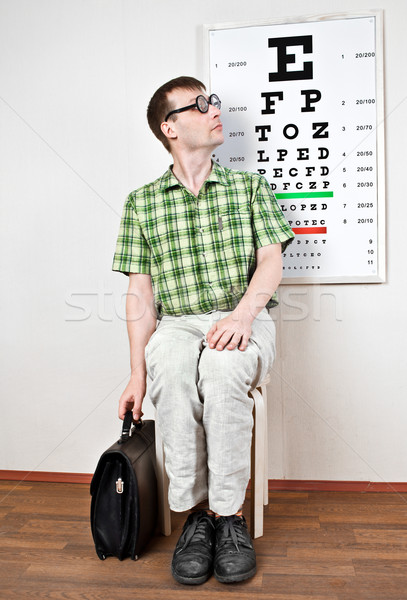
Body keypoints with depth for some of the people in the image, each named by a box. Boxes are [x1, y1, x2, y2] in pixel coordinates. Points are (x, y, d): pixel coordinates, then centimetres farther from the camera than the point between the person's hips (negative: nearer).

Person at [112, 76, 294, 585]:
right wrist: (138, 371, -6)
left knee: (221, 365, -34)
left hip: (244, 320, 0)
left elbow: (271, 260, 2)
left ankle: (227, 513, -16)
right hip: (176, 324, 1)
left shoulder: (249, 187, 14)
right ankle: (194, 513, -14)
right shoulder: (141, 202, 12)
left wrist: (243, 313, -20)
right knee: (171, 370, -33)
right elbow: (140, 292, 5)